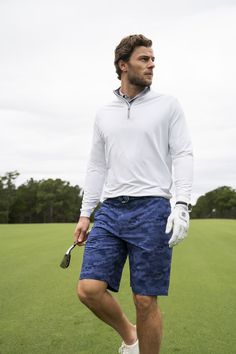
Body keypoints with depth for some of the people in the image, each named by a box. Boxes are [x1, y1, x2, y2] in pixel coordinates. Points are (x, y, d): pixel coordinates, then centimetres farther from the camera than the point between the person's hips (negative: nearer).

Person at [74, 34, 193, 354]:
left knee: (145, 301, -2)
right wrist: (85, 214, 12)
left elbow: (183, 156, -1)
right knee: (89, 289, -7)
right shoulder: (104, 114, 17)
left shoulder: (168, 105, 7)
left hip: (151, 209, -3)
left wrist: (182, 205, -14)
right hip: (110, 210, 4)